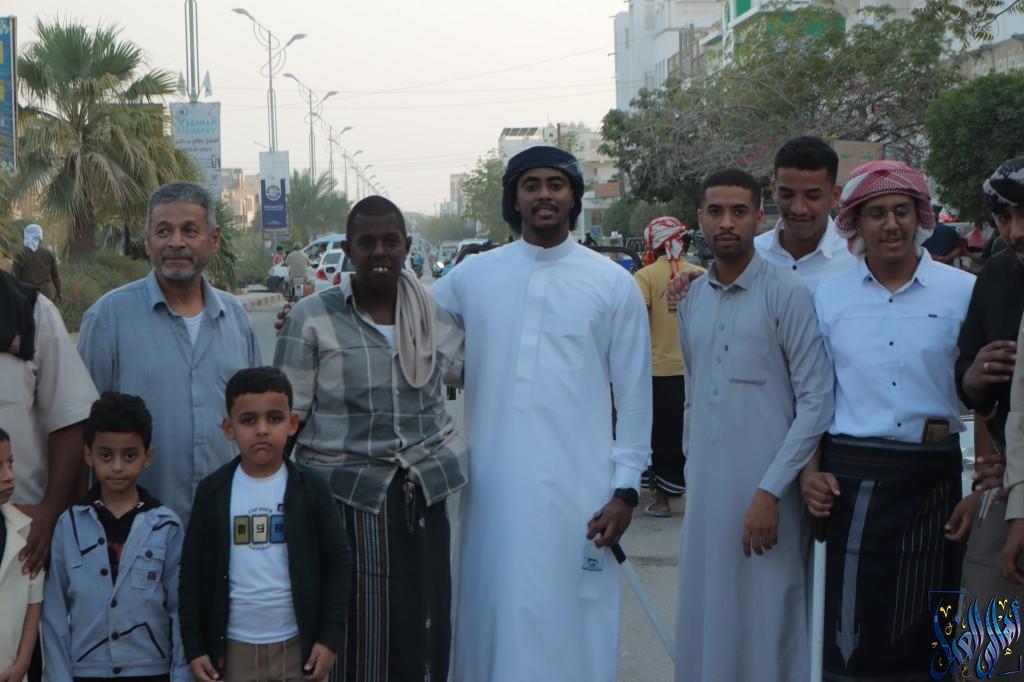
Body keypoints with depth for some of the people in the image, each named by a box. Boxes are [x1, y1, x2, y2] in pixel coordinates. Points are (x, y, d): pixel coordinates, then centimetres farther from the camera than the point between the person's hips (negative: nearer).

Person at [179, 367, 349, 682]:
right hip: (234, 648, 1)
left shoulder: (310, 487, -4)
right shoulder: (212, 491, -2)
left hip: (298, 645, 0)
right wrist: (194, 647, -1)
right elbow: (192, 572, 2)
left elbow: (337, 563, 0)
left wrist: (331, 636, -5)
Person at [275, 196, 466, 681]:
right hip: (346, 496, -3)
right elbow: (287, 415, 0)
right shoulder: (312, 318, -2)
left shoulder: (435, 313, 10)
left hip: (423, 493, 4)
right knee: (355, 633, -3)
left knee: (424, 631, 5)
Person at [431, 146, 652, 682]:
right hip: (494, 488, 2)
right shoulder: (474, 276, 7)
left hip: (577, 491, -2)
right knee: (493, 618, 9)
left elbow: (634, 396, 3)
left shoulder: (614, 284, 2)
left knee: (569, 626, 1)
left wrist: (625, 489, -2)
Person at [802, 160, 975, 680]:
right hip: (852, 477, 1)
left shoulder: (963, 292, 0)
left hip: (934, 477, -1)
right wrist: (809, 469, 2)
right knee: (852, 626, 3)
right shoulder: (828, 297, 6)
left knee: (923, 630, 8)